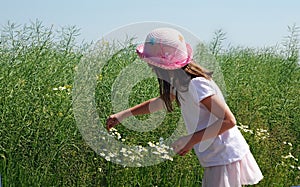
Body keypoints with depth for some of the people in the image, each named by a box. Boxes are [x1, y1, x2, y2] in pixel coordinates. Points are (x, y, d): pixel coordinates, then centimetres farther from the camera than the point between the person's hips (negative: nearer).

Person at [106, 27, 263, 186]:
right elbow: (161, 102, 20)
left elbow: (228, 121, -26)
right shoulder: (182, 82, 2)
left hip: (224, 160, -9)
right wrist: (123, 114, 19)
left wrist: (191, 140, -23)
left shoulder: (196, 85, -25)